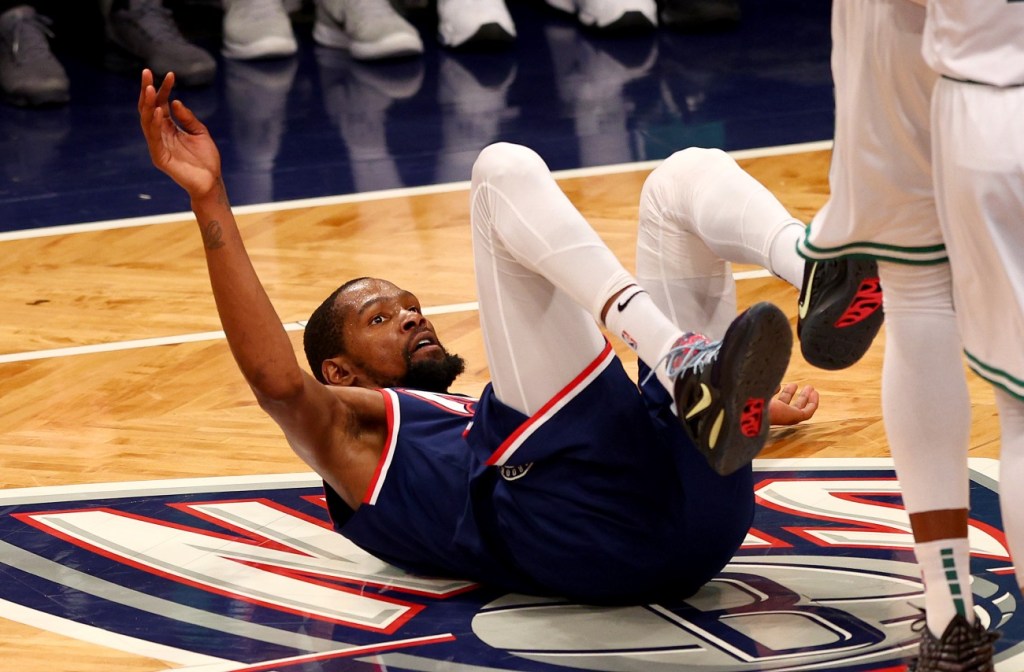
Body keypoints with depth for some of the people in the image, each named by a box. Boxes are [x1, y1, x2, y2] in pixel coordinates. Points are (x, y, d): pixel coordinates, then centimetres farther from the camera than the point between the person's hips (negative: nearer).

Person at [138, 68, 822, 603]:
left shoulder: (487, 415, 45)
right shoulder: (358, 434, 27)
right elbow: (277, 378, 6)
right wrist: (209, 198, 1)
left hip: (700, 503, 6)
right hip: (588, 519, -6)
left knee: (690, 174, 8)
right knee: (505, 168, -4)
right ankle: (683, 361, -32)